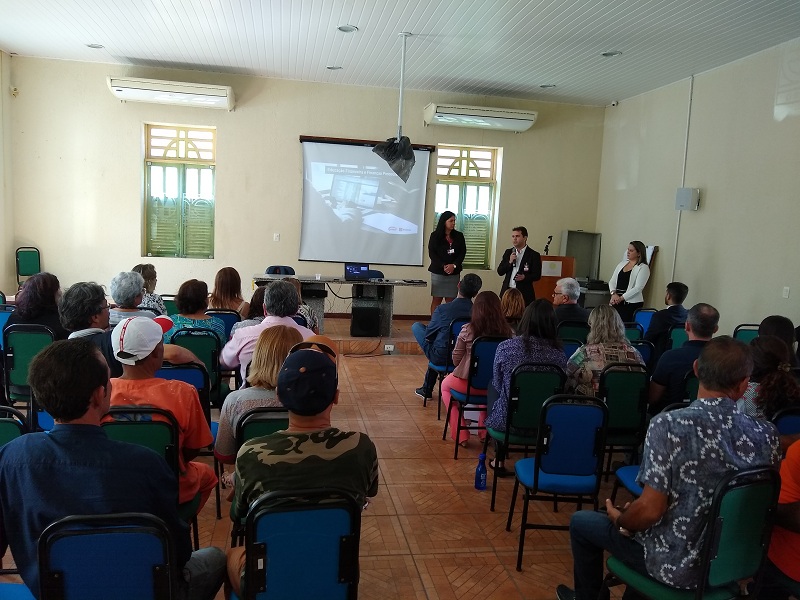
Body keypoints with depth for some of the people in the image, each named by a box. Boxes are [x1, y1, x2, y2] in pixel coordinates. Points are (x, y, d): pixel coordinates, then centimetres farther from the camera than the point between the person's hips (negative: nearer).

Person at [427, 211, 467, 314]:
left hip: (454, 272, 2)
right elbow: (432, 253, -4)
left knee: (450, 300, 1)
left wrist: (454, 265, -12)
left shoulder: (459, 236, 8)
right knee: (436, 299, 0)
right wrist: (443, 266, -15)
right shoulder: (435, 235, 0)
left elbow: (463, 253, 4)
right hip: (438, 272, -2)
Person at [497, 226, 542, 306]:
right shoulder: (508, 252, 13)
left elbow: (537, 276, -2)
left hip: (524, 294, -4)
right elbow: (500, 272, 9)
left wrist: (525, 277, -21)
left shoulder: (534, 255, 0)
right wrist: (510, 262, -7)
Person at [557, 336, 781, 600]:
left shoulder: (669, 424, -27)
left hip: (676, 564, -5)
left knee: (581, 522, 18)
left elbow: (651, 509, -26)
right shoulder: (767, 435, -12)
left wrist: (619, 520, -3)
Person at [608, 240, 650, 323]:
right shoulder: (622, 264, 15)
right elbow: (612, 281, 13)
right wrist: (614, 294, -6)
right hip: (616, 302, 5)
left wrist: (621, 298, -16)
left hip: (632, 304, -5)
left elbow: (638, 288, -12)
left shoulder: (643, 268, -3)